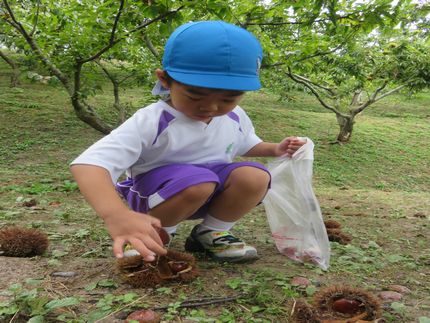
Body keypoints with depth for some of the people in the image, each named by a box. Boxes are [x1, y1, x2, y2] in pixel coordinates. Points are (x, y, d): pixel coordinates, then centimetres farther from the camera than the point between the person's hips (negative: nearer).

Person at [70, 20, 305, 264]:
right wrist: (117, 215, -59)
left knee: (255, 177, -22)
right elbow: (89, 164, -40)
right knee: (197, 182, -37)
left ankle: (210, 233, 1)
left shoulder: (236, 119, -6)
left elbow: (247, 146, 20)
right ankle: (155, 237, -9)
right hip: (152, 195, -5)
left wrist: (274, 149, -3)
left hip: (210, 194, 5)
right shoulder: (150, 122, -28)